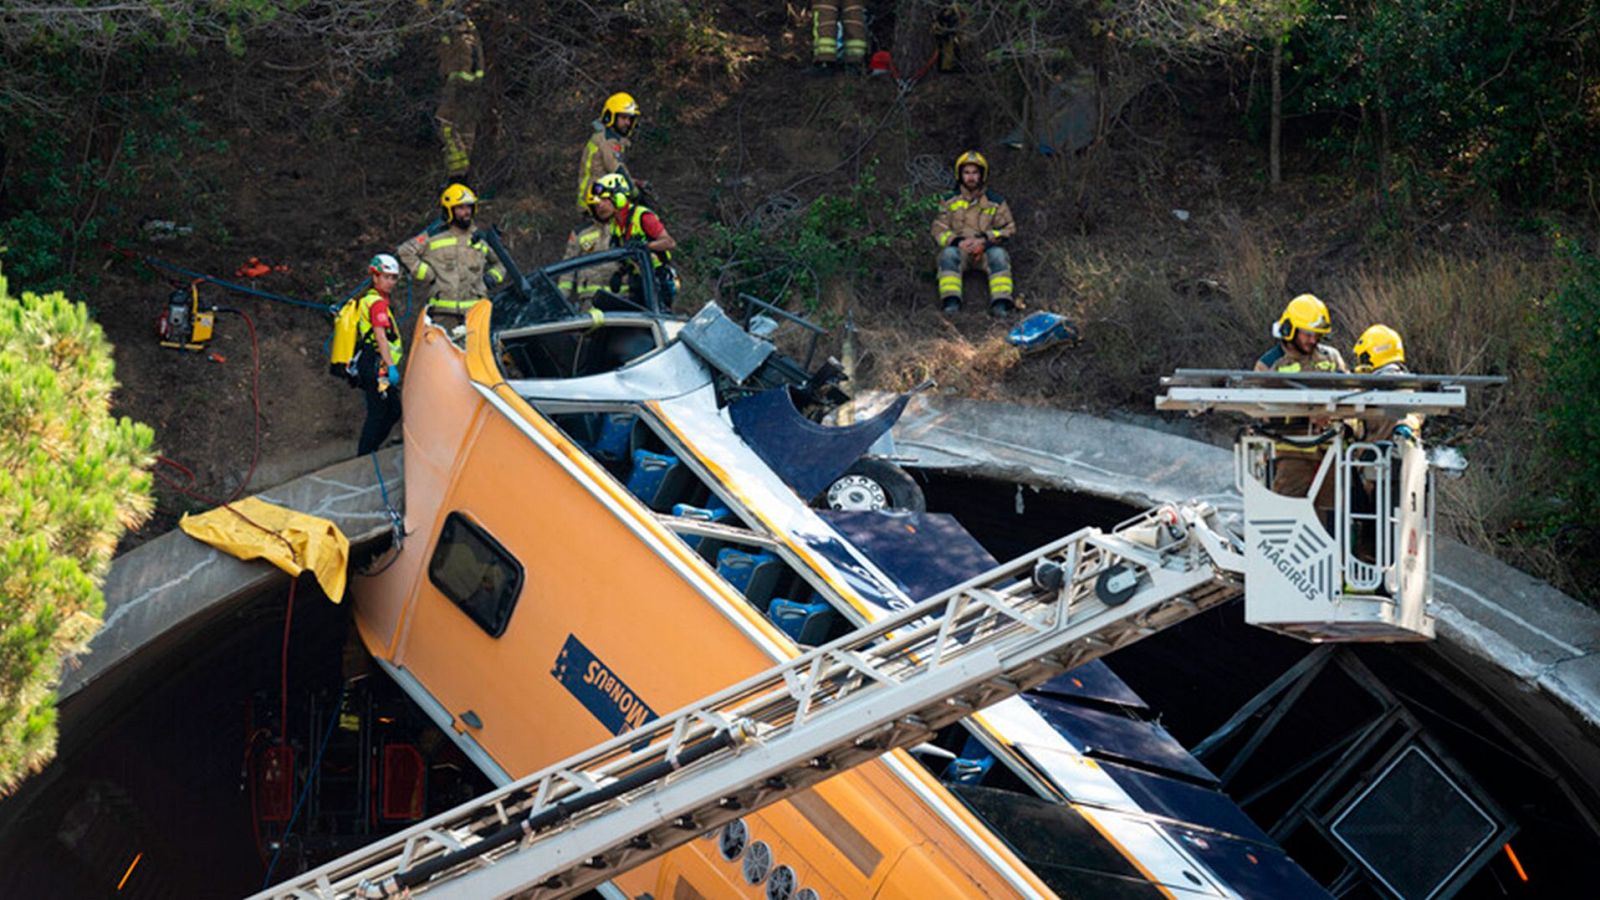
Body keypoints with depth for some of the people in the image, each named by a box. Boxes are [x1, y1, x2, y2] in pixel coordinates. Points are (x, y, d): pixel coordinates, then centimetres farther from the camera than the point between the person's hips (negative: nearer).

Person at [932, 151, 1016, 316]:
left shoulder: (995, 202, 9)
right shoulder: (950, 202, 12)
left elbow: (1008, 228, 5)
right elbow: (939, 231, 5)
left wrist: (985, 239, -13)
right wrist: (958, 241, -16)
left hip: (986, 248, 0)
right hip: (959, 248, 0)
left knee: (998, 254, -33)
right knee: (949, 254, -33)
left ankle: (1001, 303, -41)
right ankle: (951, 302, -43)